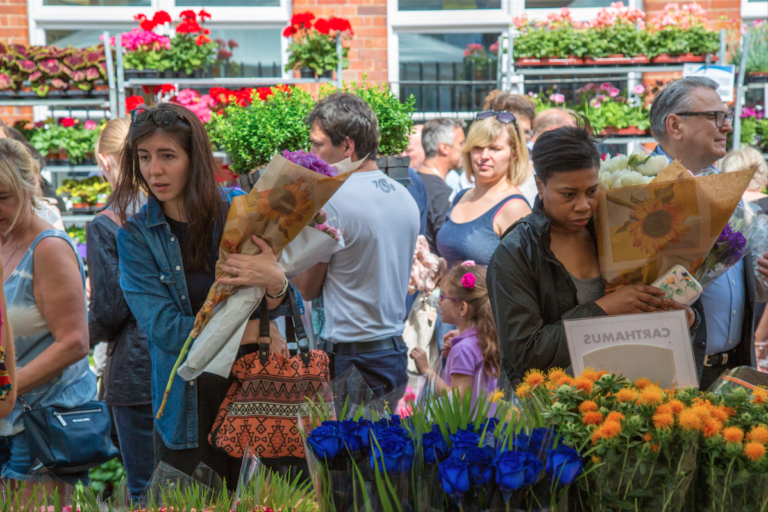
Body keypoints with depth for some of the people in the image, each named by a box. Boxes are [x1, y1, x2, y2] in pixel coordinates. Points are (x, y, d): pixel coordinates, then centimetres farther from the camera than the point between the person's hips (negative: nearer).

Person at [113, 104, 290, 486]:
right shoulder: (135, 236, -2)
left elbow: (287, 308, -1)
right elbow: (165, 329, -10)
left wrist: (276, 282, -24)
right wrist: (251, 330, -12)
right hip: (187, 404, 0)